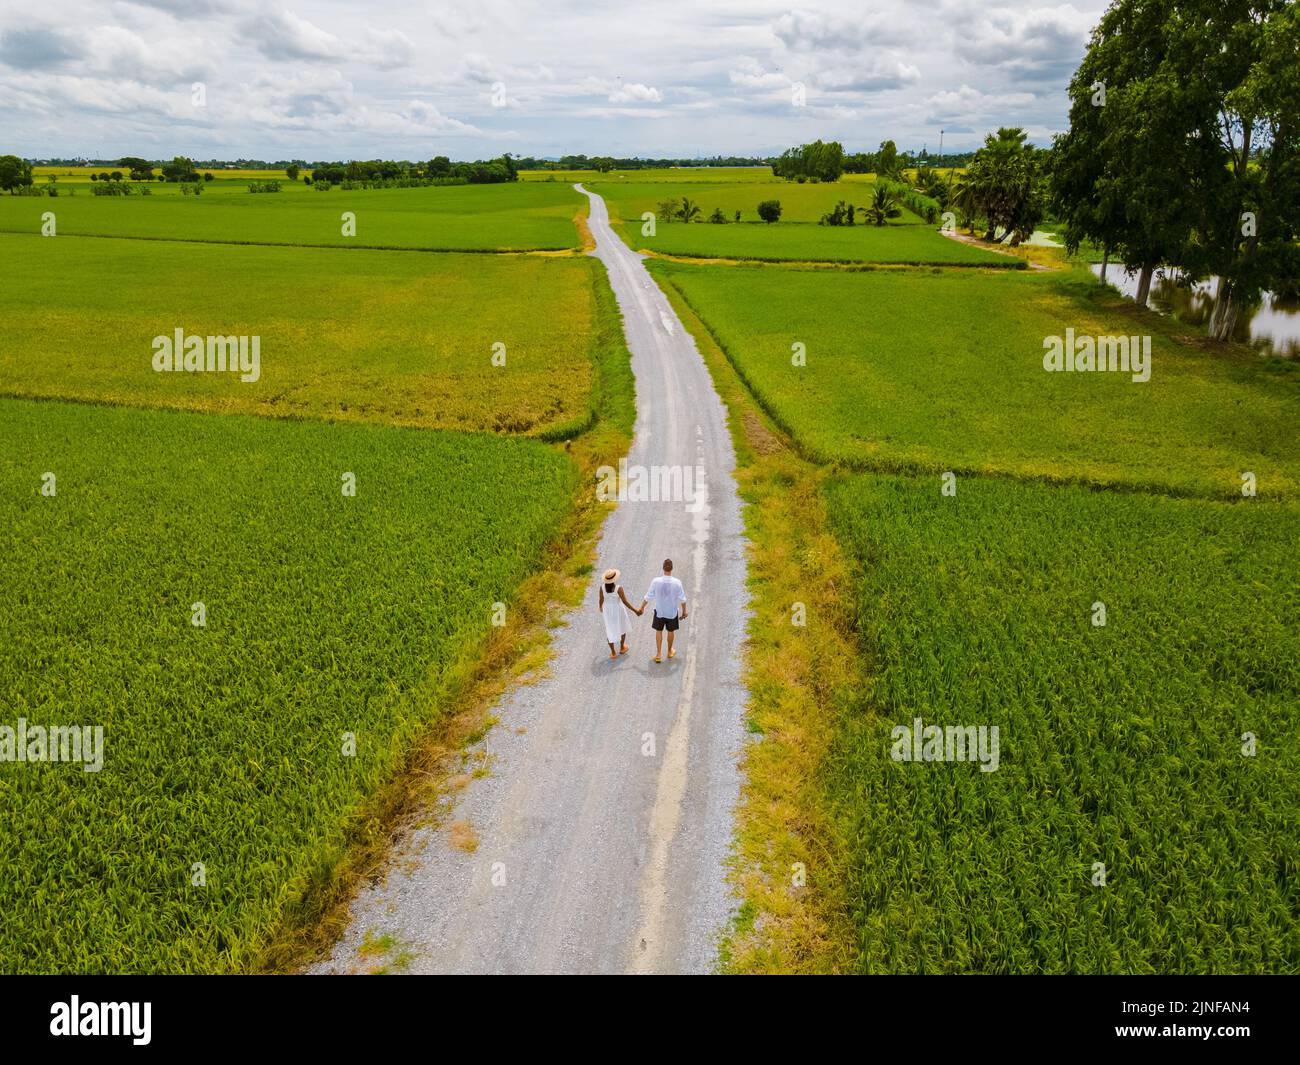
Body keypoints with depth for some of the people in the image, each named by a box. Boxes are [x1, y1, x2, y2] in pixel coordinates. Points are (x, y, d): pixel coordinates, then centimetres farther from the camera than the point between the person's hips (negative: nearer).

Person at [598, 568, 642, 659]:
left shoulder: (602, 587, -21)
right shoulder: (618, 588, -30)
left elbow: (601, 600, -7)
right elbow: (625, 602, -24)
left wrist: (601, 607, 16)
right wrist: (635, 611, -13)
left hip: (607, 611, 2)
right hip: (618, 610, -2)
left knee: (610, 630, 21)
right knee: (622, 627, 27)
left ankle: (613, 653, 30)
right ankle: (622, 648, 44)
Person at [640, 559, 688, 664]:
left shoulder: (656, 581, -21)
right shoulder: (677, 582, -21)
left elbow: (648, 596, -11)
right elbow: (682, 599, -12)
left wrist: (642, 608, 5)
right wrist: (684, 612, 4)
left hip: (659, 611, 0)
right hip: (672, 612, 0)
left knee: (659, 631, 20)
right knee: (671, 631, 21)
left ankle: (659, 654, 21)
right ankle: (670, 652, 39)